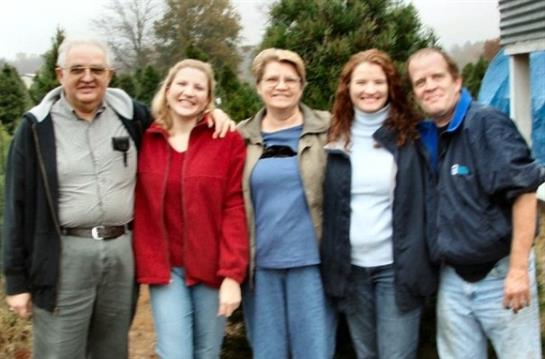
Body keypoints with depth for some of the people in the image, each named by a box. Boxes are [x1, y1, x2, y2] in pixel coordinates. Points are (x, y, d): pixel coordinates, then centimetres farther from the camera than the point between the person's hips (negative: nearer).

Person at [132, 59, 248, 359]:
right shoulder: (145, 141, 2)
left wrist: (232, 274, -12)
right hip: (165, 269, 1)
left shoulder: (228, 141, -4)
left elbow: (235, 208, -8)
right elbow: (140, 209, 4)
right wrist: (147, 265, -3)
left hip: (212, 269, -1)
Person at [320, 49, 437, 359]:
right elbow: (326, 206, 9)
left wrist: (421, 263, -6)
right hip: (350, 268, 3)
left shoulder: (411, 136, -2)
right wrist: (329, 263, 2)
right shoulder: (336, 139, 5)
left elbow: (428, 200, -1)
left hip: (398, 267, -3)